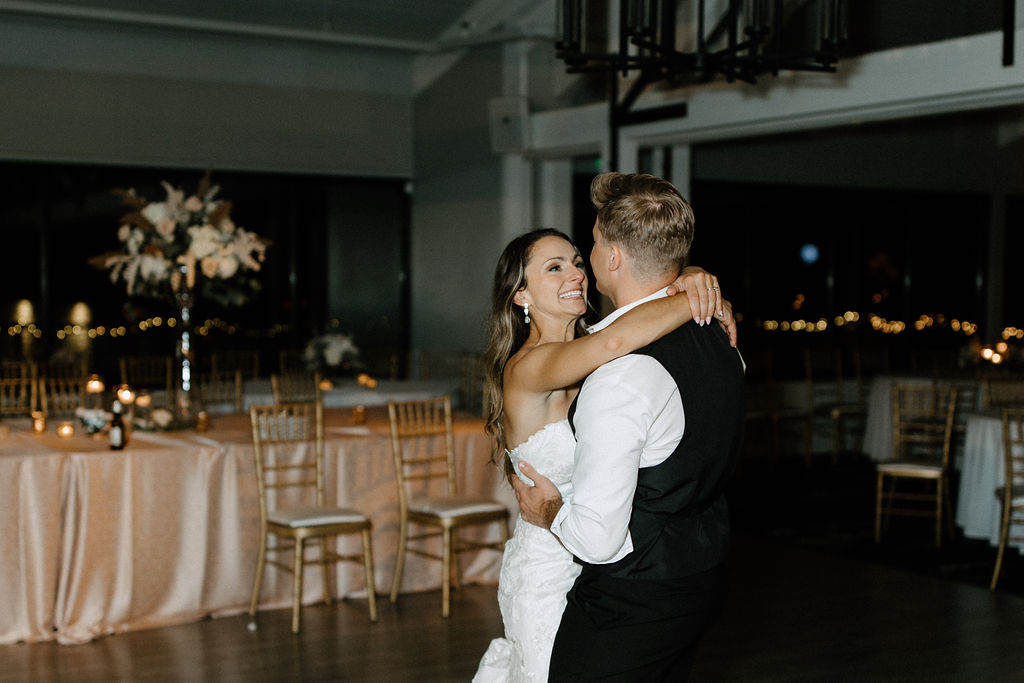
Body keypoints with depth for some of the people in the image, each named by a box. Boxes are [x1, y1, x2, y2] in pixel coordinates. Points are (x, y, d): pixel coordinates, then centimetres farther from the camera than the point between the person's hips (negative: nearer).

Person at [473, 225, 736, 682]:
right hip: (548, 572, -7)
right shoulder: (527, 367, -21)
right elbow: (615, 340, -39)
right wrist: (696, 301, -25)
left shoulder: (585, 363, 5)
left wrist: (692, 285, -18)